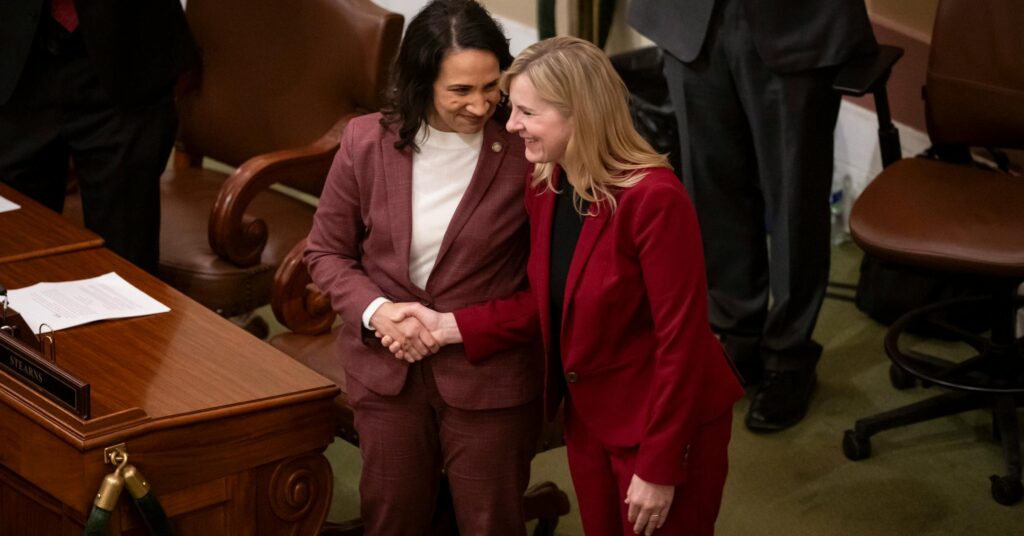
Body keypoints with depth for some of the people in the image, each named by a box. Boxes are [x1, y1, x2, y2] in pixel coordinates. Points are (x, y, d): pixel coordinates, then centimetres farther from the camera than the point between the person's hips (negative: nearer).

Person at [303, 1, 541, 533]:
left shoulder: (524, 152, -17)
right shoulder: (366, 141, -9)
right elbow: (326, 252, 2)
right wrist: (375, 311, -15)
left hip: (488, 373, -3)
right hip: (387, 368, 3)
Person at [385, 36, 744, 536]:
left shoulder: (654, 198, -27)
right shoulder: (545, 185, -3)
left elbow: (681, 339, -24)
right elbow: (549, 301, 5)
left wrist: (659, 467, -20)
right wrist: (452, 326, -7)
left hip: (666, 422, -7)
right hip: (588, 414, 7)